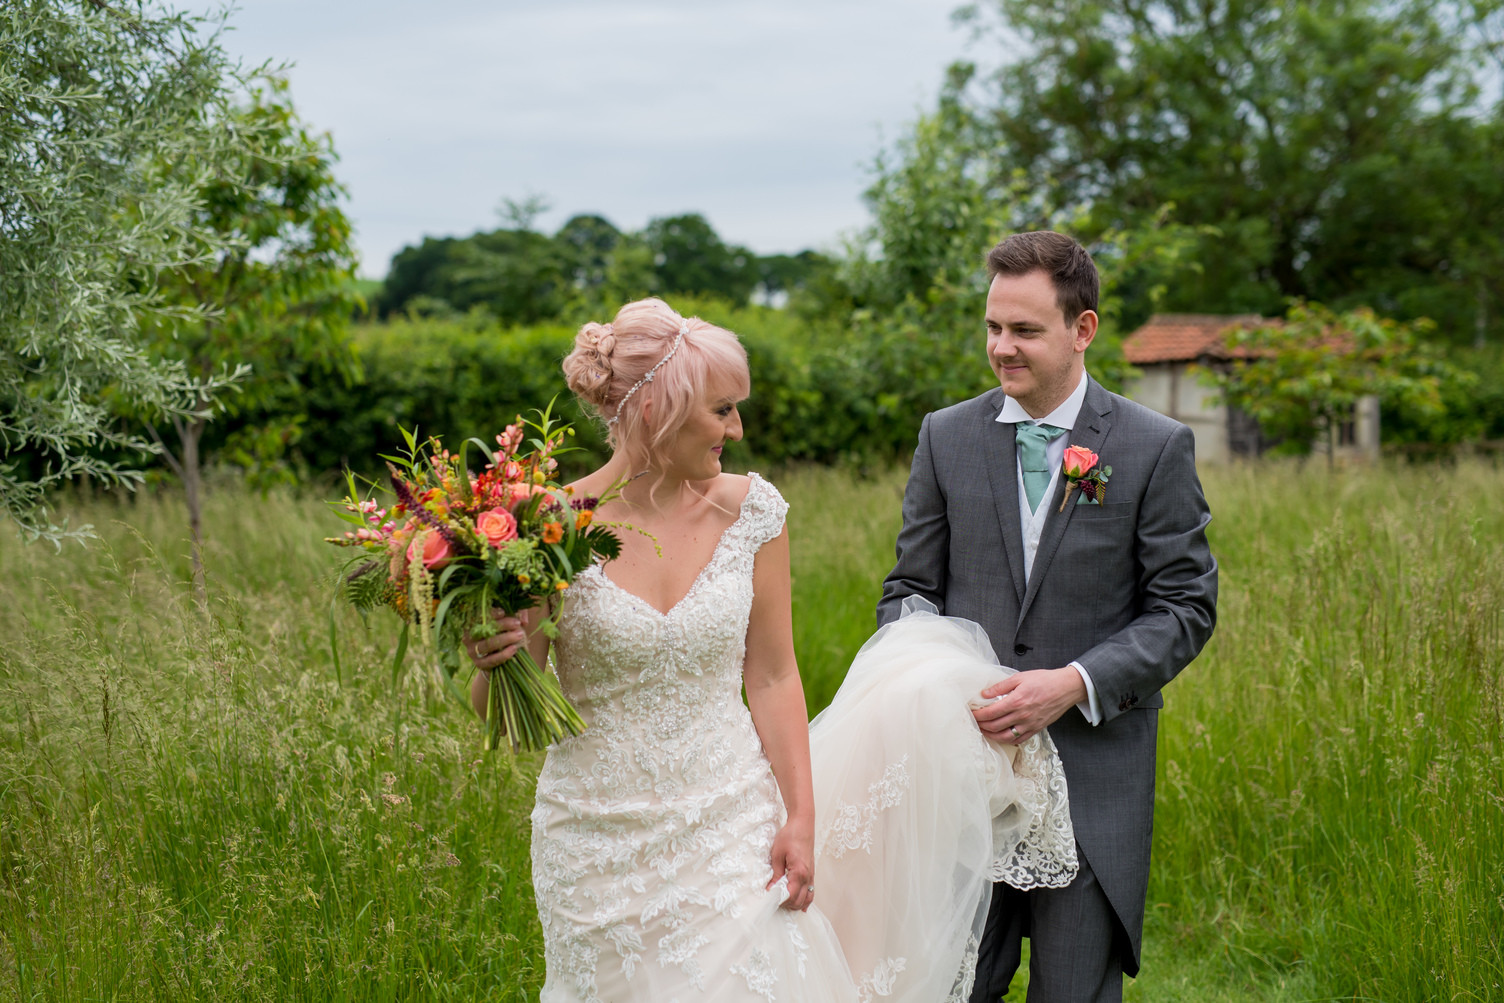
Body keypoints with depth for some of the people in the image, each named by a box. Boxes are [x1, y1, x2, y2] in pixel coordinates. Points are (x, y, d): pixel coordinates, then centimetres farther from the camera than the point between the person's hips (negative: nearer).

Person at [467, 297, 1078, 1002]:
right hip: (605, 845, -1)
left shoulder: (748, 510, -3)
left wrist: (801, 818, -4)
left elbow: (772, 678, 1)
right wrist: (495, 661, -25)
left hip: (733, 829, 2)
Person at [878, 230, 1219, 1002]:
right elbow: (912, 584, 10)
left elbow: (1185, 607, -3)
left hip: (1094, 770, -2)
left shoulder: (1156, 447, -2)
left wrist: (1075, 684, -17)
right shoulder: (946, 436, 6)